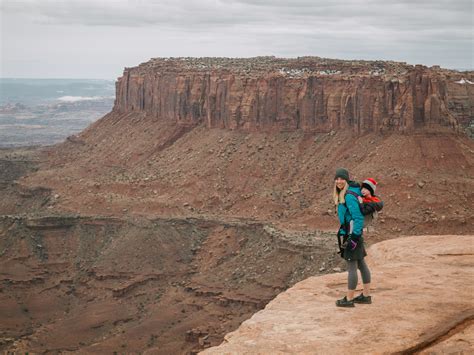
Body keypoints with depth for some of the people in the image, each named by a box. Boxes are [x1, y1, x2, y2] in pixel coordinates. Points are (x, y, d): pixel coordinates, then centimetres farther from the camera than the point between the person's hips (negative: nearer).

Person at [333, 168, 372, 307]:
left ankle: (349, 299, 6)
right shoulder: (342, 194, 9)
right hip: (350, 232, 10)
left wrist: (354, 237, -23)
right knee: (361, 264, 15)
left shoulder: (349, 196, -21)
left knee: (351, 267, -2)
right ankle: (366, 295, 25)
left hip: (353, 233, -10)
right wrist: (342, 229, 24)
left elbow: (358, 218, -23)